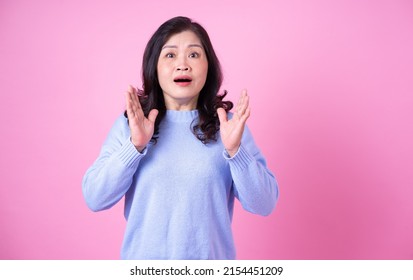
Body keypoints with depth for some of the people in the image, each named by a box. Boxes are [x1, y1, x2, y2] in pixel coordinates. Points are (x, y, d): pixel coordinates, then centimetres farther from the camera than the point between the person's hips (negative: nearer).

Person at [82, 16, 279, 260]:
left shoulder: (229, 125, -7)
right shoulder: (130, 124, -5)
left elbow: (264, 205, -10)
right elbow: (95, 199, -10)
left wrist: (235, 150, -24)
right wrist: (135, 146, -22)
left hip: (211, 257, 0)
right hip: (143, 258, 1)